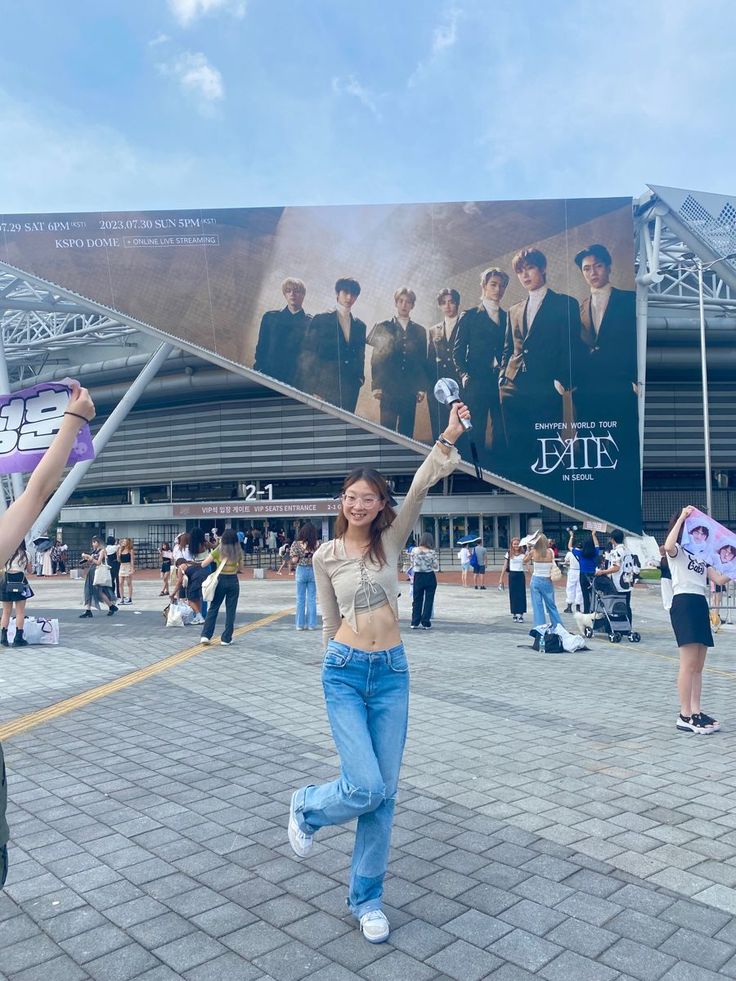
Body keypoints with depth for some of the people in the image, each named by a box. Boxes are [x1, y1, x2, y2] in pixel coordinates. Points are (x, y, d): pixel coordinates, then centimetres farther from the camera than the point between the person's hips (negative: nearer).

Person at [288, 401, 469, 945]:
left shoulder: (391, 540, 3)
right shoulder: (326, 556, 1)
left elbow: (419, 489, -12)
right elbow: (330, 620, 10)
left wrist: (447, 440, -24)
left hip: (392, 673, 2)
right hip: (345, 673, -2)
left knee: (385, 791, 7)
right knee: (365, 788, -12)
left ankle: (367, 897, 26)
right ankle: (307, 806, 23)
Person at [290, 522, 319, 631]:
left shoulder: (297, 544, -6)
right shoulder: (316, 544, -5)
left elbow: (294, 560, -9)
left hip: (301, 570, -1)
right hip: (313, 571, 1)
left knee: (300, 599, 8)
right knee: (312, 599, 8)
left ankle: (300, 624, 11)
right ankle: (311, 624, 10)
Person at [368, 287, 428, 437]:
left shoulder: (419, 331, 14)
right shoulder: (383, 327, 7)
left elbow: (423, 362, 13)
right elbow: (376, 359, 3)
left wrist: (422, 387, 5)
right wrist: (376, 386, -4)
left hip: (410, 390, 2)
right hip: (388, 389, -2)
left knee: (407, 433, 2)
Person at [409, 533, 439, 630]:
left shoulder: (414, 550, -6)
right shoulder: (432, 552, -11)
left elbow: (412, 564, 3)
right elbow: (436, 568, -7)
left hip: (418, 577, 2)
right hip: (430, 577, -2)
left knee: (416, 600, 11)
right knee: (428, 600, 7)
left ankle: (415, 623, 12)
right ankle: (425, 623, 6)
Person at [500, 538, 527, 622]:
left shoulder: (523, 554, 3)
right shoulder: (509, 554, 3)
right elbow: (505, 567, 4)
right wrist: (501, 578, 1)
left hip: (521, 575, 0)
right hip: (512, 575, 0)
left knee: (521, 595, -2)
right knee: (513, 595, 4)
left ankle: (520, 615, 1)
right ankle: (514, 614, 13)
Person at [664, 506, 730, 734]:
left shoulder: (702, 554, 22)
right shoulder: (677, 551, 1)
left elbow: (719, 579, 14)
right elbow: (668, 546, -26)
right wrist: (682, 518, -21)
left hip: (701, 605, 8)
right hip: (683, 603, -8)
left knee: (698, 666, 8)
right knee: (689, 663, -10)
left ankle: (696, 713, 13)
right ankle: (685, 717, -6)